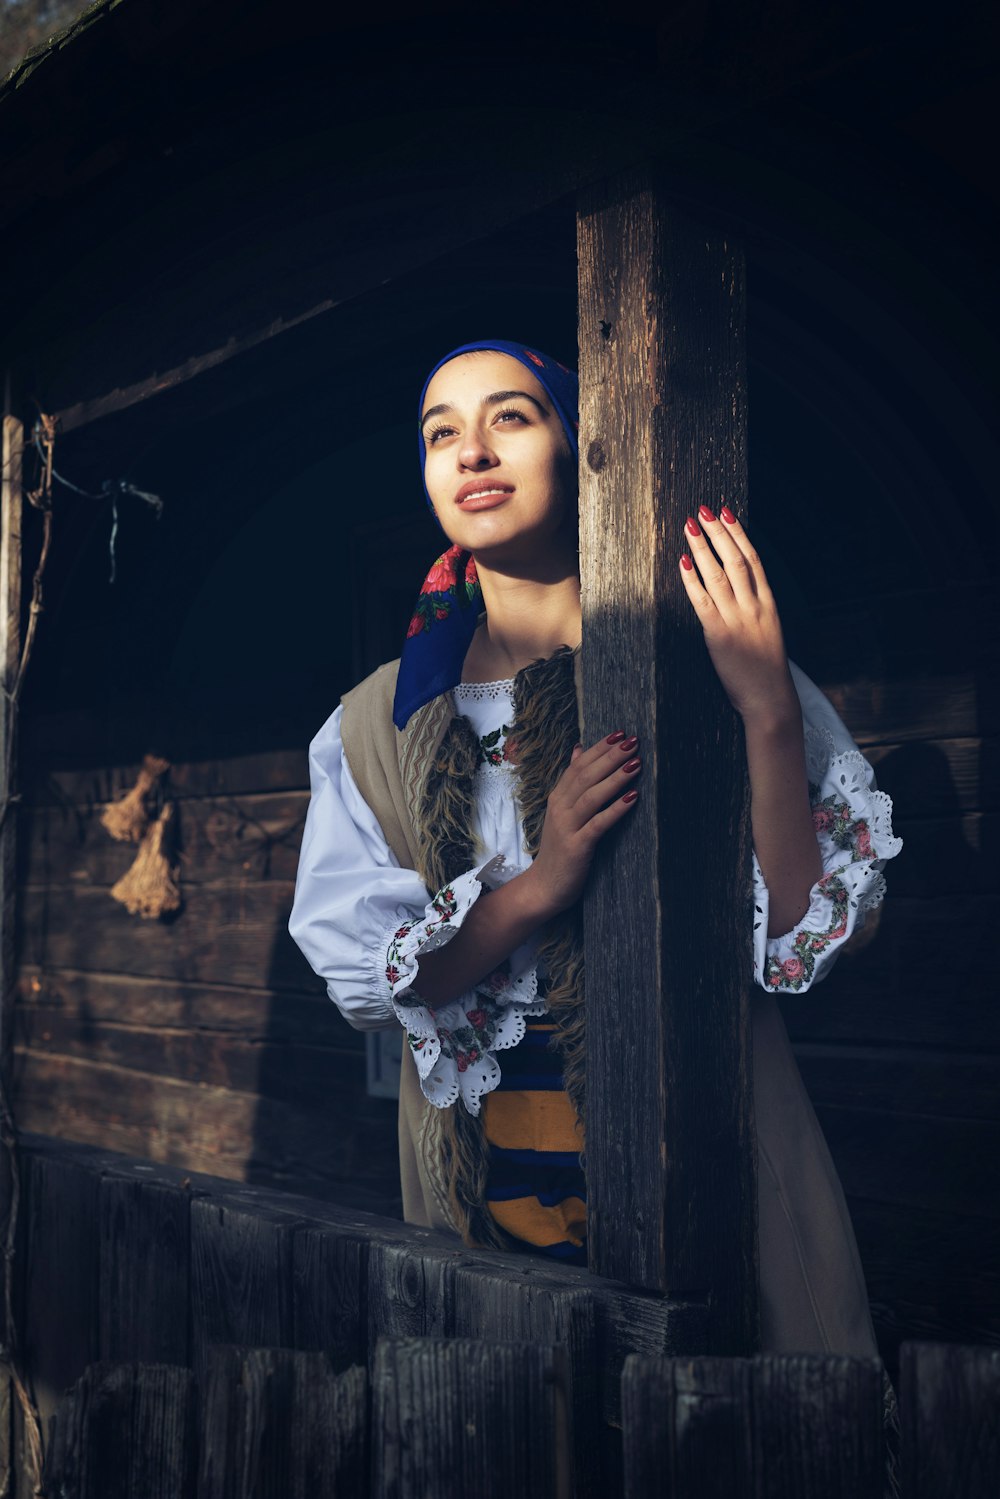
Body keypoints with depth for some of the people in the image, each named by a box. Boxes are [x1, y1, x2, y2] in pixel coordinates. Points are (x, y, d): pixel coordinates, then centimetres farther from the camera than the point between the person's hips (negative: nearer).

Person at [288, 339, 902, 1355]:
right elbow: (360, 977, -5)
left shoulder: (695, 664, -6)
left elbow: (799, 943, -11)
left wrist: (770, 715, -24)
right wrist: (539, 884, -21)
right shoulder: (381, 723, 0)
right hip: (487, 1182, 2)